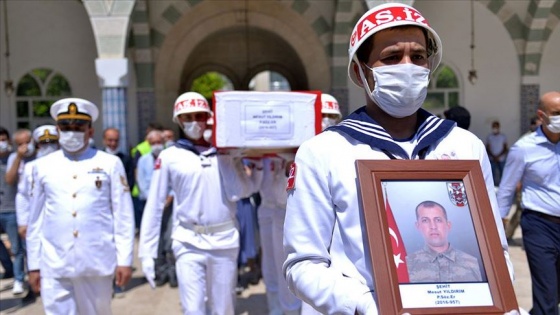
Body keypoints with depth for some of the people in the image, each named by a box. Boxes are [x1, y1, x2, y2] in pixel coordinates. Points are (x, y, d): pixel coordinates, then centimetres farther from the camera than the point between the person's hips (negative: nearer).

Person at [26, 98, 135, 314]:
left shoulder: (110, 164, 0)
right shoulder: (42, 166, 6)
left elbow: (123, 215, -1)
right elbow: (35, 220, 10)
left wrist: (124, 260, -4)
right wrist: (33, 264, 9)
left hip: (97, 263, -1)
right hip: (54, 266, 1)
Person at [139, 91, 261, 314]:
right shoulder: (169, 156, -1)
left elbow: (239, 192, -4)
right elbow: (154, 206, 0)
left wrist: (223, 156, -10)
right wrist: (147, 251, -1)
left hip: (224, 239, 2)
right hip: (188, 242, -1)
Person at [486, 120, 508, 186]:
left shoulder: (503, 136, 3)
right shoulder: (489, 137, 5)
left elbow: (505, 149, 0)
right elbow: (488, 149, 3)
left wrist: (498, 156, -12)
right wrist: (493, 156, -11)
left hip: (501, 159, 0)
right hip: (492, 159, 0)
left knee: (502, 174, -3)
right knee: (493, 175, -4)